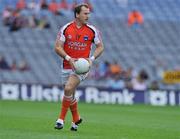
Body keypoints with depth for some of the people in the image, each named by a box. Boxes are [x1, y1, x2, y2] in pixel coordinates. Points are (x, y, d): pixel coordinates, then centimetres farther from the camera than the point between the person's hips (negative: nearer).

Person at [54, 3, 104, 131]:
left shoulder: (92, 30, -2)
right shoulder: (66, 28, -3)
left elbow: (100, 47, 7)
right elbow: (58, 47, -3)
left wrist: (92, 58, -9)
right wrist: (69, 58, -18)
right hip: (67, 66, 2)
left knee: (68, 89, -22)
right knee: (70, 95, 11)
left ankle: (61, 119, -12)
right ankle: (76, 119, 34)